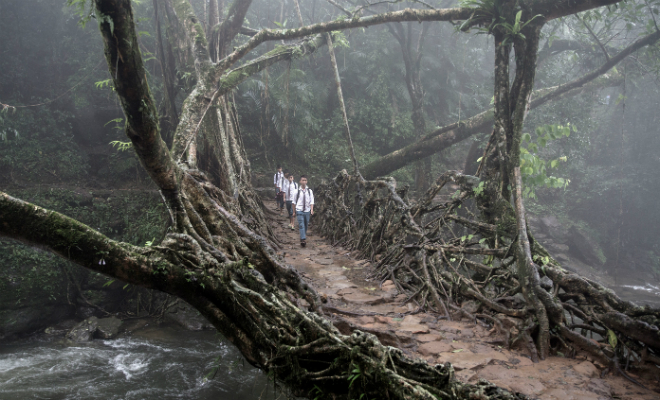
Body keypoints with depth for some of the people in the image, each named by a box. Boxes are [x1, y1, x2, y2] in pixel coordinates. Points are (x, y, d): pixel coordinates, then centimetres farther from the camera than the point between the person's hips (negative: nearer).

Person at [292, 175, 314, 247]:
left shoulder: (310, 191, 2)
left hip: (307, 211, 2)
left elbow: (311, 201, 1)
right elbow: (294, 202, 6)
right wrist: (294, 212, 8)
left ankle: (304, 237, 28)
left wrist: (312, 210, -13)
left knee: (306, 225, 11)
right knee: (301, 225, -12)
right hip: (299, 211, -2)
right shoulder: (297, 191, -1)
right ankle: (303, 239, -17)